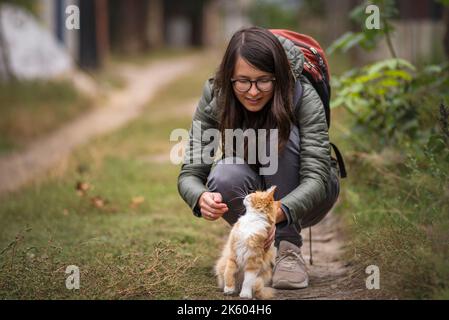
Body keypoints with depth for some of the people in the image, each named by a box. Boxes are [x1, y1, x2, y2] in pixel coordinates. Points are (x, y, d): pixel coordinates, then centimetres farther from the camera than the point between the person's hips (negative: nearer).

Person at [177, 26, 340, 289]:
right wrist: (202, 197, -46)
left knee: (278, 132, -31)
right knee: (225, 176, -33)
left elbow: (316, 178, -35)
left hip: (299, 201, -1)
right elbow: (190, 173, -21)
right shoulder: (214, 98, -20)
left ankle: (288, 248, -25)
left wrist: (276, 213, -55)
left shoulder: (304, 97, -26)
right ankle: (265, 251, -9)